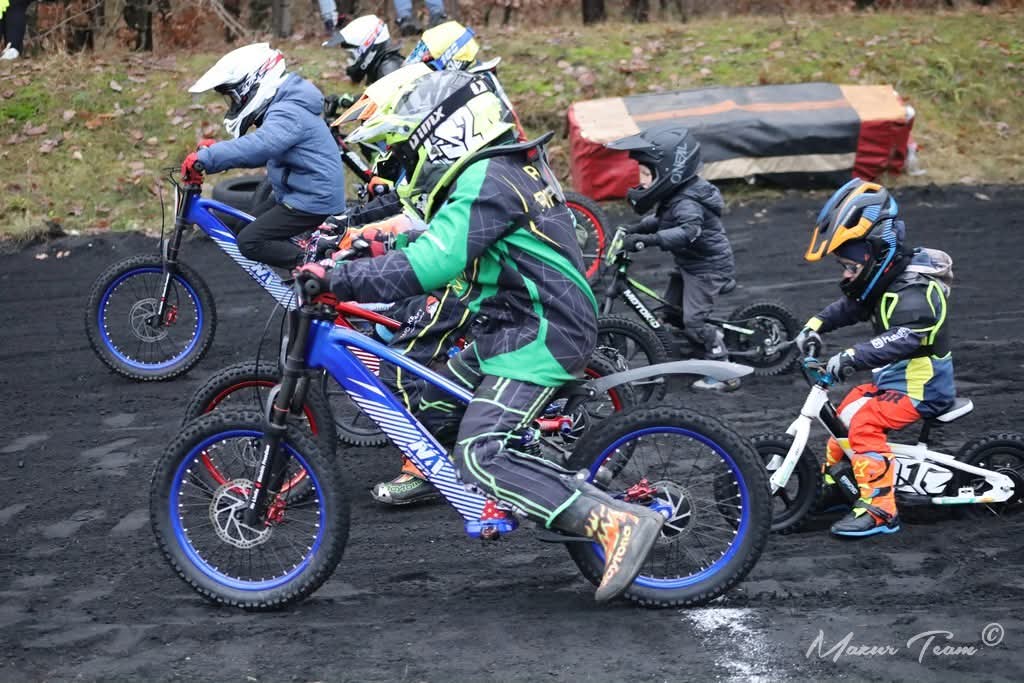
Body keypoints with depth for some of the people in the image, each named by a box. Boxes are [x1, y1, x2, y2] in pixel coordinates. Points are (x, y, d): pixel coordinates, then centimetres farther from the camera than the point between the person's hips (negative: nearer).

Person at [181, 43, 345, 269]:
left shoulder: (289, 113, -22)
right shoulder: (281, 106, 11)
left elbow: (260, 145, -40)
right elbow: (263, 151, 16)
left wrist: (205, 158, -45)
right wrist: (217, 150, 1)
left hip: (312, 201, -11)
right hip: (296, 194, 11)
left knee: (250, 242, -15)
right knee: (248, 227, 14)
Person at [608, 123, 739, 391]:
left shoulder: (687, 203, -30)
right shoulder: (675, 195, 1)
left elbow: (688, 231, -48)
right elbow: (663, 220, 17)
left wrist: (649, 239, -55)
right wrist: (640, 228, -1)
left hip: (708, 266, -10)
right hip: (690, 263, 10)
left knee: (693, 321, -9)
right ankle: (713, 339, 34)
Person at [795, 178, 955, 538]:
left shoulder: (914, 291, -26)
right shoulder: (884, 280, 5)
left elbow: (903, 339, -41)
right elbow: (850, 306, 16)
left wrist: (853, 357, -50)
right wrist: (816, 325, -2)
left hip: (920, 389, -10)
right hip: (891, 379, 10)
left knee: (864, 422, -25)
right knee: (845, 412, 18)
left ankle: (880, 510, -26)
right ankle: (836, 476, 35)